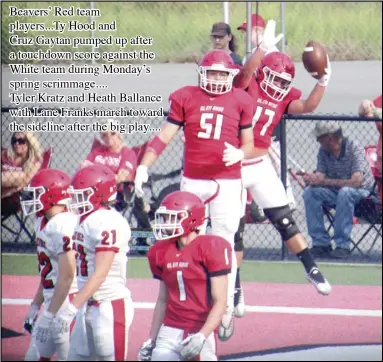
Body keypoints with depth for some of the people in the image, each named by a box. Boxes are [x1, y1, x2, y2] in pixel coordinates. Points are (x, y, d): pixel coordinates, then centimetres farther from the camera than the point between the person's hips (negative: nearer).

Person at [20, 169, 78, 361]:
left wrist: (49, 315, -20)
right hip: (52, 301, 10)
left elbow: (66, 276, -22)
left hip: (66, 304, -10)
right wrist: (35, 307, 23)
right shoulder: (44, 223, 11)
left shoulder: (63, 226, -19)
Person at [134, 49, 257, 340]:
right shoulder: (186, 98, 3)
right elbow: (164, 136, 4)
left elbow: (249, 143, 8)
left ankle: (226, 309, 5)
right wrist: (143, 166, -6)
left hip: (227, 182, -2)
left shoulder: (239, 101, 1)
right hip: (192, 181, 2)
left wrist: (240, 154, -15)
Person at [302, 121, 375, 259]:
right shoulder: (323, 151, 0)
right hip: (335, 191, 6)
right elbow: (320, 176, -5)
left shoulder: (355, 149, -19)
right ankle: (321, 243, -14)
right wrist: (312, 178, -31)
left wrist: (324, 181, -31)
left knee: (345, 192, -38)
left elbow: (356, 181, -30)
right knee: (310, 192, -17)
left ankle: (343, 245, -32)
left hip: (361, 192, -6)